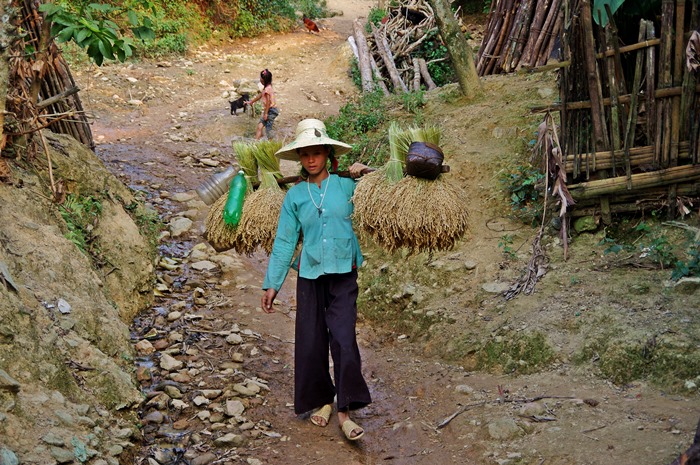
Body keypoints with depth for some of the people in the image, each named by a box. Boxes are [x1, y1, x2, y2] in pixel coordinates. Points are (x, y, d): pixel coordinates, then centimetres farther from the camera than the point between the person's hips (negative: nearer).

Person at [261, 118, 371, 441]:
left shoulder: (346, 185, 1)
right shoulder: (294, 196, 4)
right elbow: (284, 241, 5)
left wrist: (364, 172, -2)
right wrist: (272, 284, 2)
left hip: (343, 273, -2)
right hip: (309, 276, 2)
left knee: (344, 340, -11)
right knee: (310, 342, 6)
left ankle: (345, 410, -3)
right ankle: (321, 400, 25)